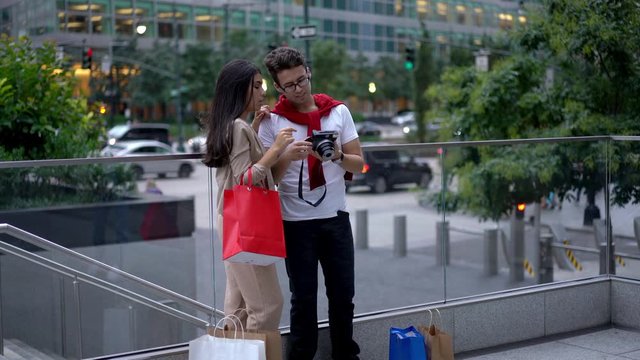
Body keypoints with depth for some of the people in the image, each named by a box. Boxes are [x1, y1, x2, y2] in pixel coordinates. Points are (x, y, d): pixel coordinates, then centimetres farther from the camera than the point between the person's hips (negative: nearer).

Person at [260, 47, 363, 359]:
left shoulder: (338, 111, 3)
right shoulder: (272, 122, -3)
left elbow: (359, 163, 4)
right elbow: (268, 176, -5)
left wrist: (338, 157, -16)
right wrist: (287, 156, -23)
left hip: (336, 217, 2)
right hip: (296, 222, -2)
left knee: (343, 293, 9)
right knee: (303, 298, 4)